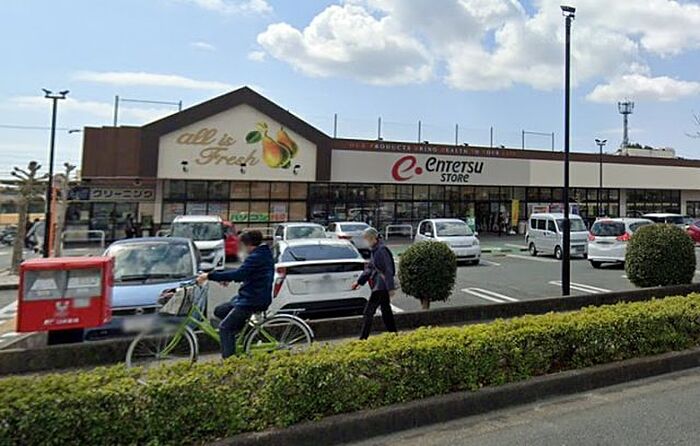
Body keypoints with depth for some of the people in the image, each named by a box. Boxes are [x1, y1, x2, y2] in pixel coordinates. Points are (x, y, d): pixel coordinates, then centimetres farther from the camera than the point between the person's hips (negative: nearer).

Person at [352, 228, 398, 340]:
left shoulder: (382, 250, -16)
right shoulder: (374, 251, 13)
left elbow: (388, 270, -19)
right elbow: (369, 268, 20)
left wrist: (390, 287, -21)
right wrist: (359, 282, 17)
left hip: (381, 286, -10)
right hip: (380, 286, 10)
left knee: (368, 312, -6)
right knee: (386, 311, 15)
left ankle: (363, 338, 0)